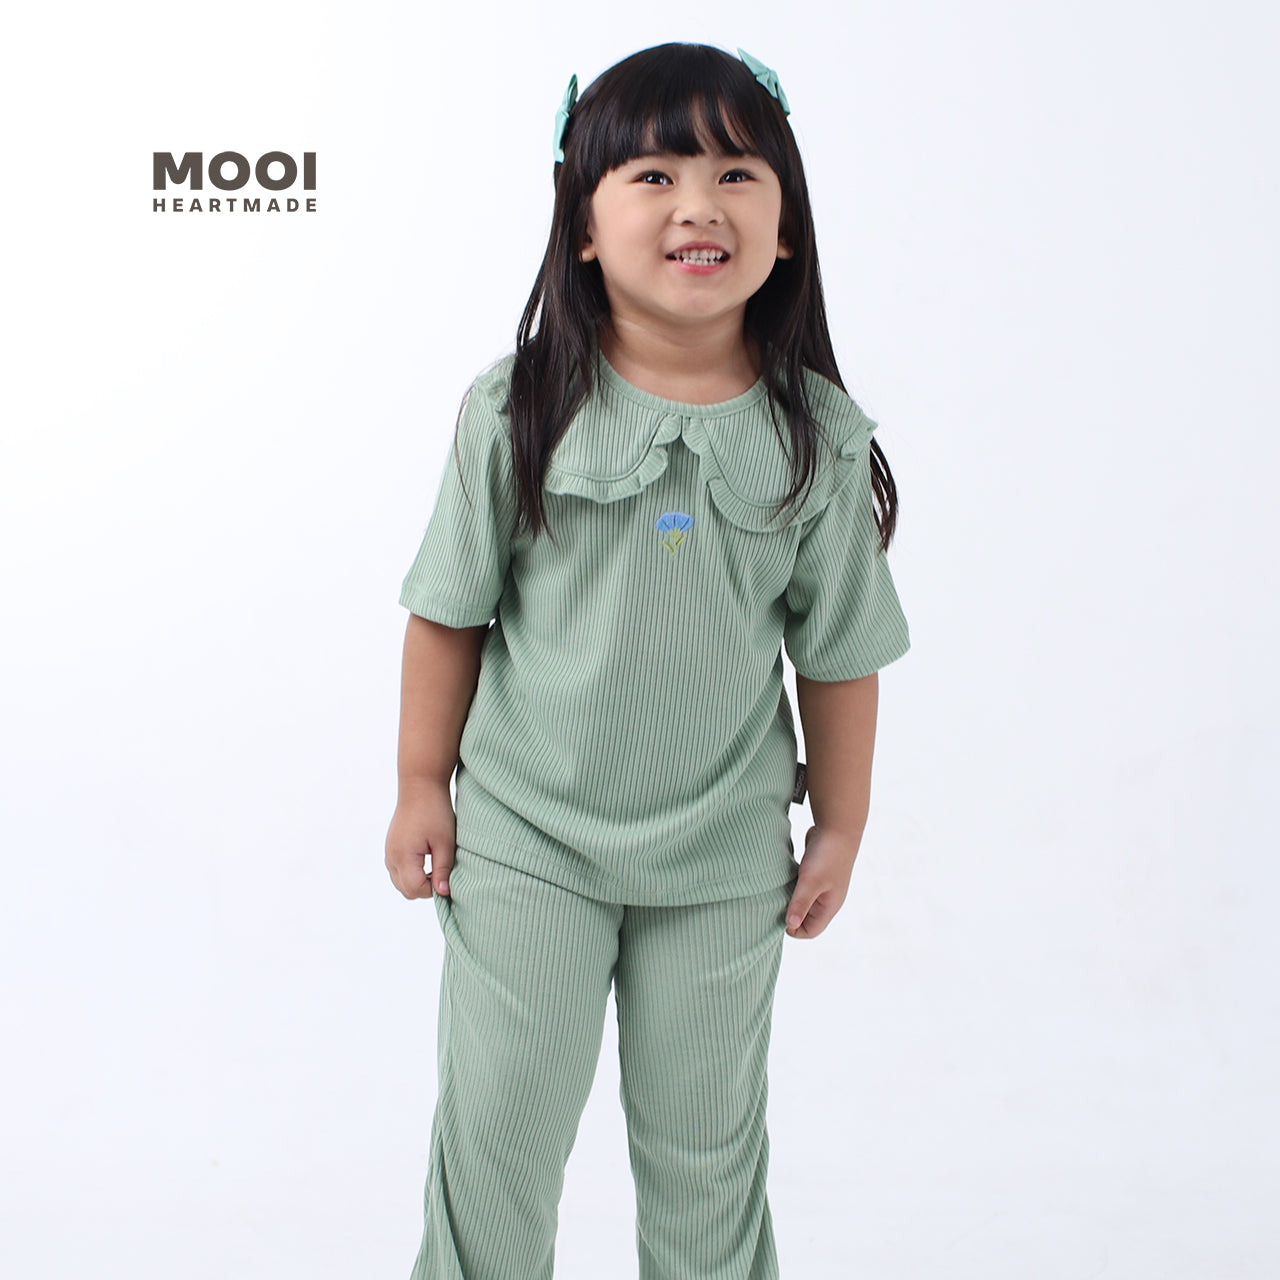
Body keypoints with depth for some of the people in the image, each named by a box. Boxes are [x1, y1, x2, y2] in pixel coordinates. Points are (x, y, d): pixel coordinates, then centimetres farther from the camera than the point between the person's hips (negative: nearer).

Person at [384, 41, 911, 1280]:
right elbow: (450, 610, -2)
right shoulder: (517, 411, -10)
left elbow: (838, 653, 0)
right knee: (498, 1128, 12)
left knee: (704, 1139, 18)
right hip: (526, 835, 0)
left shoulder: (820, 438, -8)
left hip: (724, 854, 1)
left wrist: (839, 824, 5)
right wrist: (422, 784, 0)